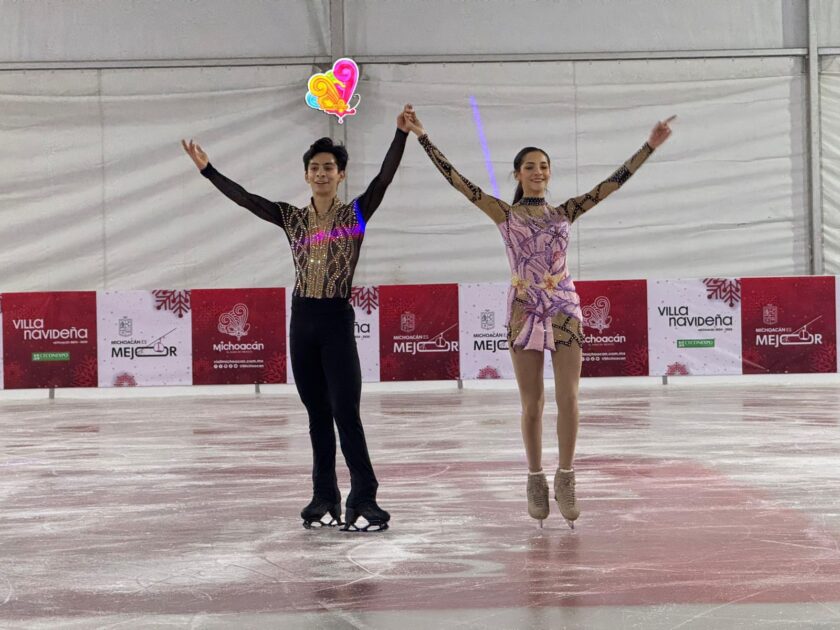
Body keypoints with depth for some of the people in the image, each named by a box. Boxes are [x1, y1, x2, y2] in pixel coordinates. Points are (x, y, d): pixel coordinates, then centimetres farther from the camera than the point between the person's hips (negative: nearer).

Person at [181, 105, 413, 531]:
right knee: (317, 414, 8)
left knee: (345, 413, -10)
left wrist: (401, 134, -24)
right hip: (302, 321, 4)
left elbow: (384, 178, -13)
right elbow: (245, 199, 8)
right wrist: (207, 170, 6)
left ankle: (364, 500, -8)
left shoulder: (356, 214, -1)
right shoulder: (293, 219, 9)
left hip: (337, 321, -4)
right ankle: (325, 499, 12)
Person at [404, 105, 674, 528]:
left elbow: (612, 183, 10)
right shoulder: (505, 214, 4)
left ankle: (565, 478, 2)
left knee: (568, 398, -6)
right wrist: (422, 137, -4)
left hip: (564, 310, 2)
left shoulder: (564, 213, 11)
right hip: (524, 313, -2)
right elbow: (457, 181, -1)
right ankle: (536, 480, 12)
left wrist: (649, 146, 7)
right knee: (532, 404, 2)